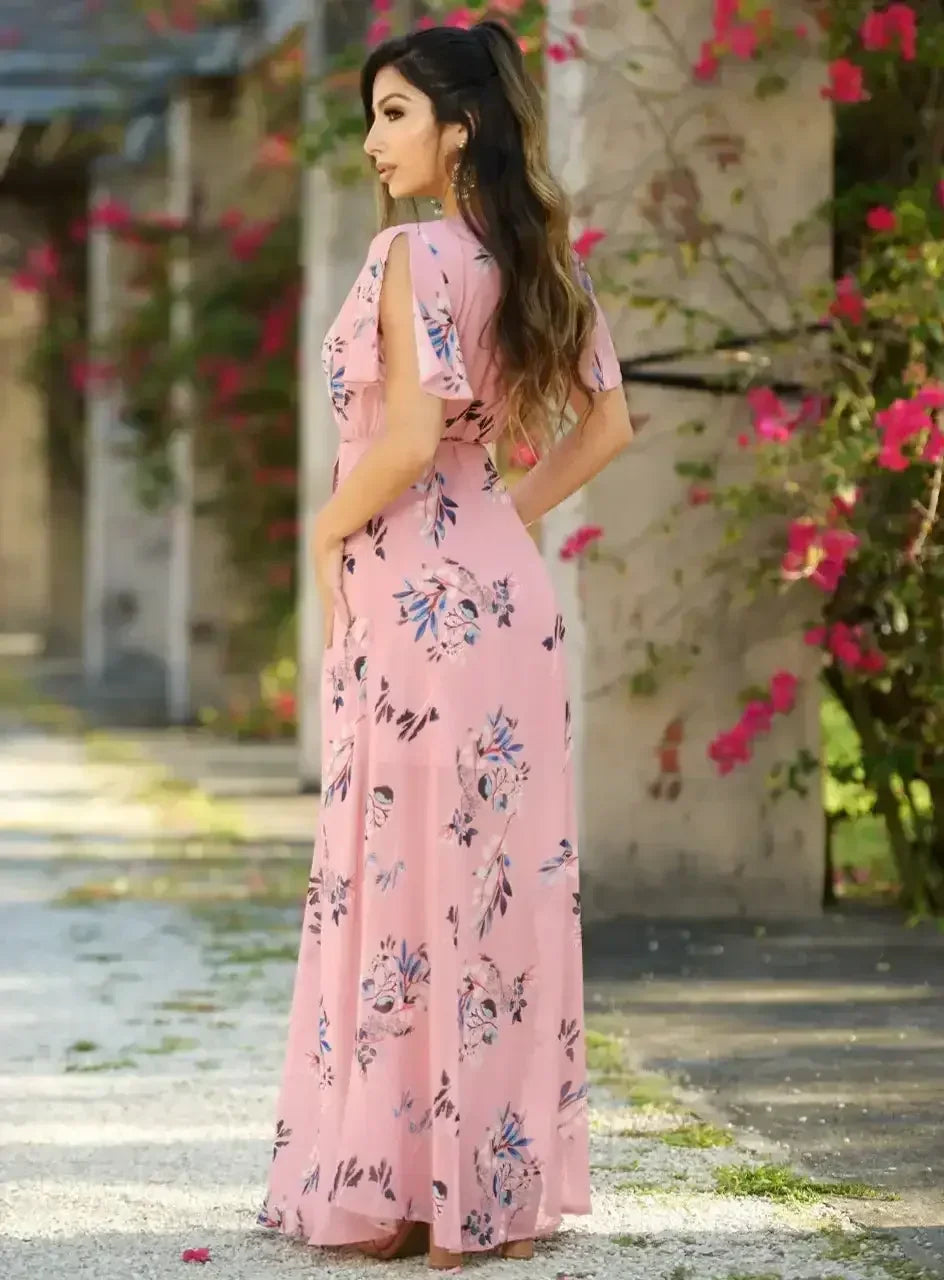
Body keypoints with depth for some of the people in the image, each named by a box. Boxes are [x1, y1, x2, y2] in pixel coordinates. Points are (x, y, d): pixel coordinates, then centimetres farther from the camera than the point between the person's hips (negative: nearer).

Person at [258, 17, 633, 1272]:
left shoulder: (415, 255, -15)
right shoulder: (537, 260, 9)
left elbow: (409, 439, -22)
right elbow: (606, 426, 16)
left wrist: (328, 528, -6)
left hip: (414, 598, -8)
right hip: (508, 594, 8)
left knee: (405, 882, -1)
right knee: (509, 878, 10)